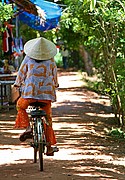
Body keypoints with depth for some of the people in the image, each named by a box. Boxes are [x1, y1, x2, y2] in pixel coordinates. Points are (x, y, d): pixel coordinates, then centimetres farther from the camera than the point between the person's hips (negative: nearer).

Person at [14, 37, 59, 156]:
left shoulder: (28, 58, -2)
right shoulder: (50, 60, 2)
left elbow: (22, 72, 8)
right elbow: (54, 74, 15)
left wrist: (18, 83, 24)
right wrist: (55, 84, 34)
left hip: (30, 90, -1)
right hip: (47, 92, 2)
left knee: (20, 105, 27)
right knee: (48, 118, 10)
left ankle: (28, 127, 4)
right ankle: (49, 147, 9)